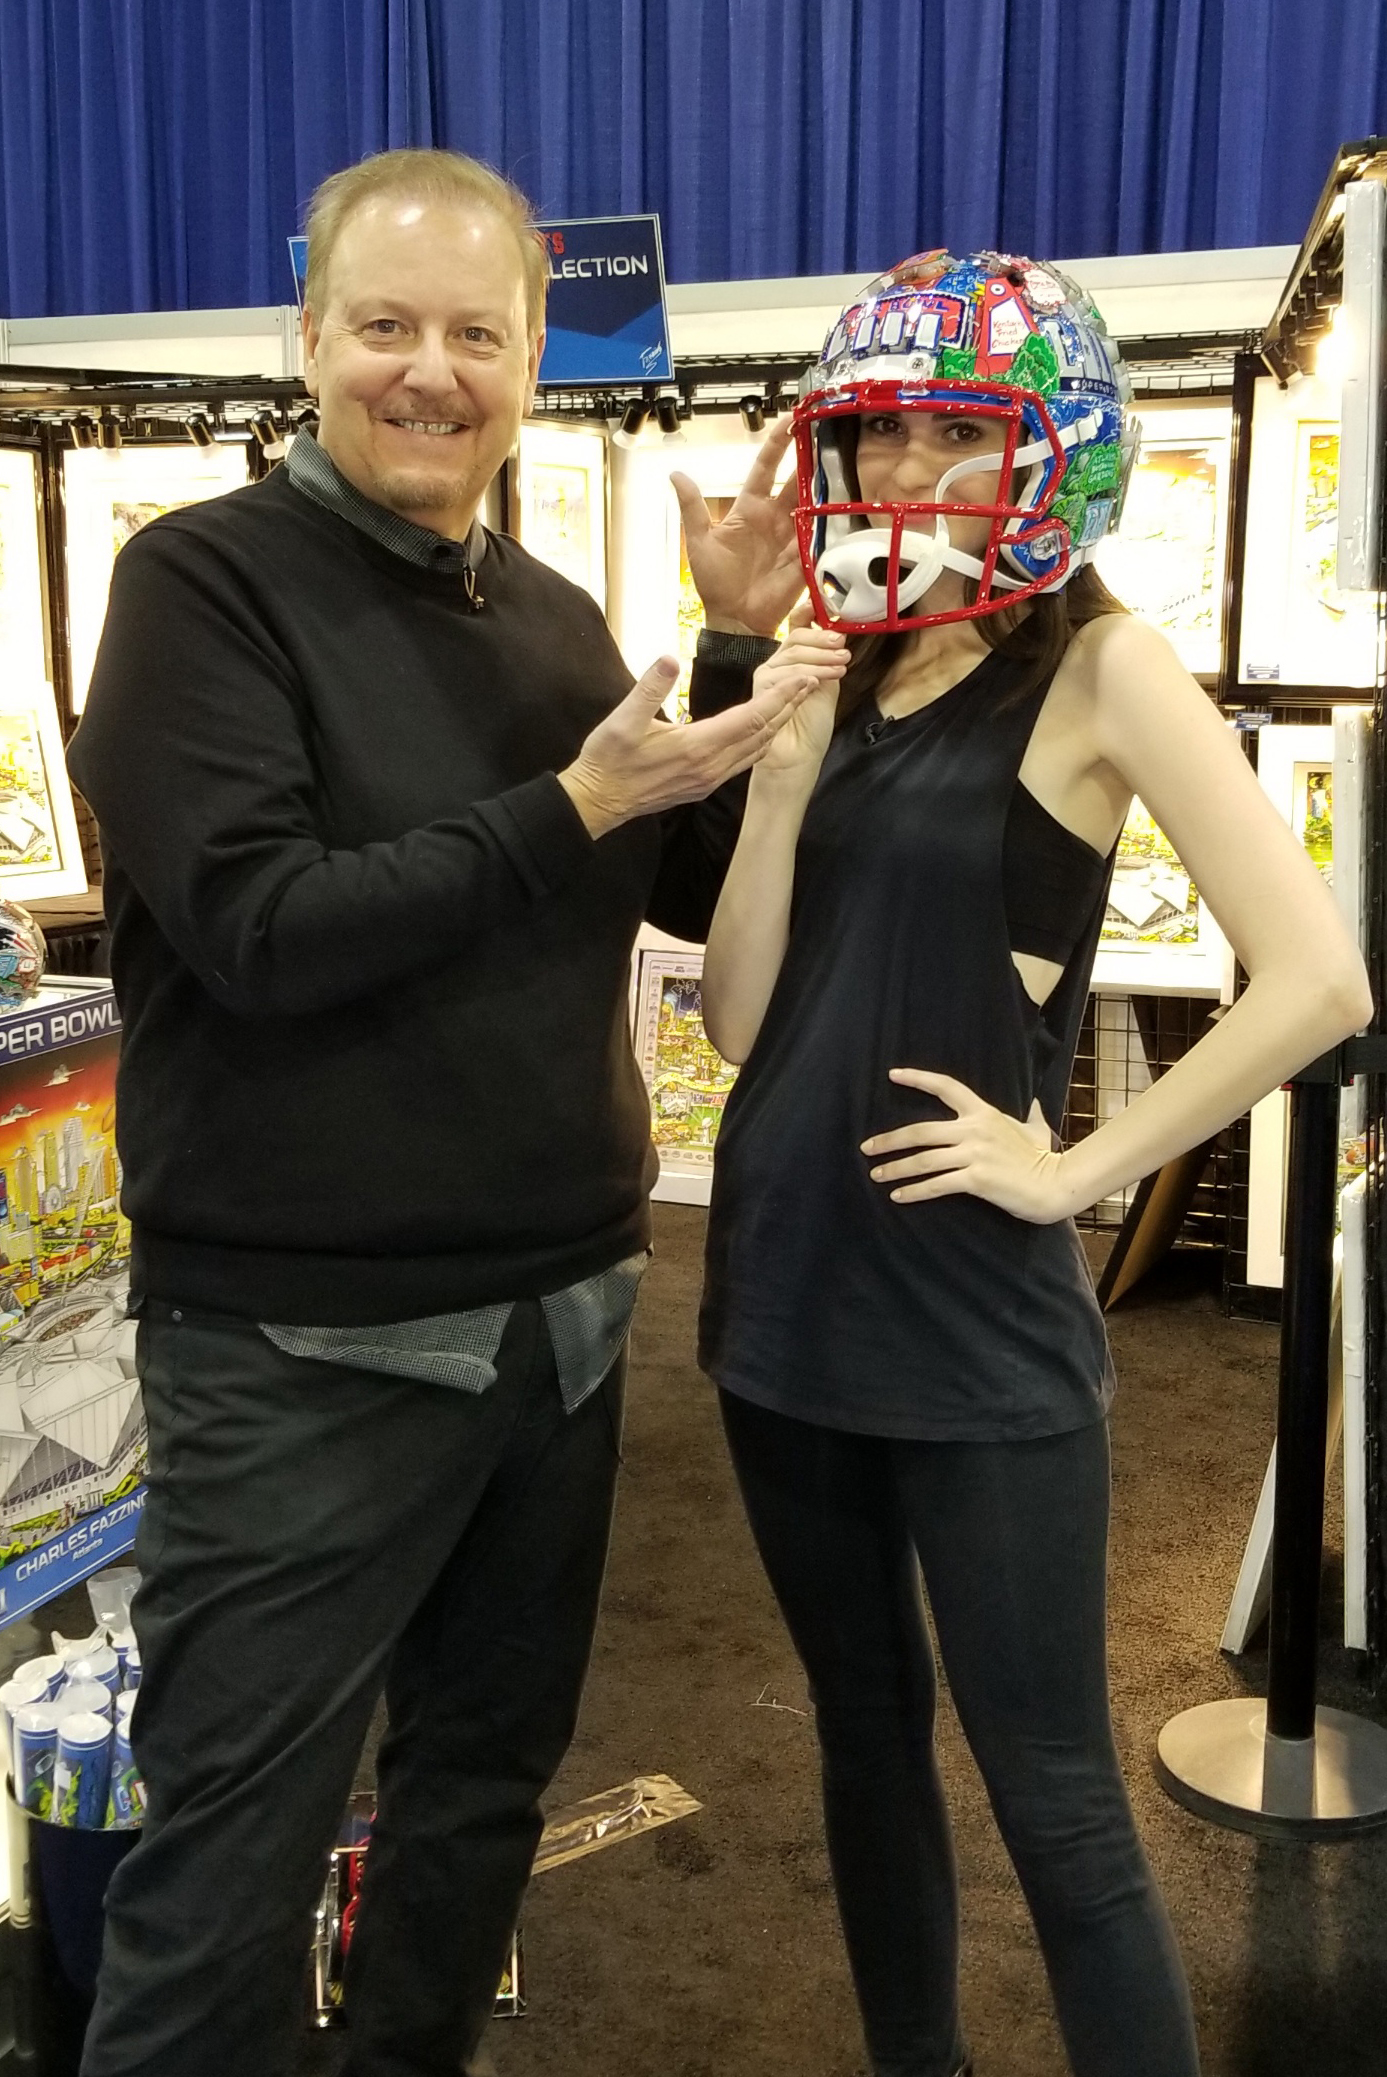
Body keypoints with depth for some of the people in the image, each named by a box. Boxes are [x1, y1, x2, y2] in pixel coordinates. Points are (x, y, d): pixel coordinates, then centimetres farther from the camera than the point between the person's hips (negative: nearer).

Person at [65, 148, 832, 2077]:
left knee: (487, 1787, 22)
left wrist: (742, 651, -2)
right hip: (309, 1349, -6)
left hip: (561, 1312, 7)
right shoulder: (206, 580, -9)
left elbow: (703, 892, 10)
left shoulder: (556, 617, 9)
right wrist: (574, 806, -19)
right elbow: (258, 928, -20)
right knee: (233, 1873, 4)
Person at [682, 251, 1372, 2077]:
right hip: (786, 1286, 7)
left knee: (1053, 1799, 2)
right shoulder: (849, 675, 8)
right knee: (866, 1730, 20)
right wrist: (782, 769, -9)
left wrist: (1077, 1169, -14)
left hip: (972, 1316, -6)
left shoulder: (1099, 668, -8)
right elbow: (741, 1019, 1)